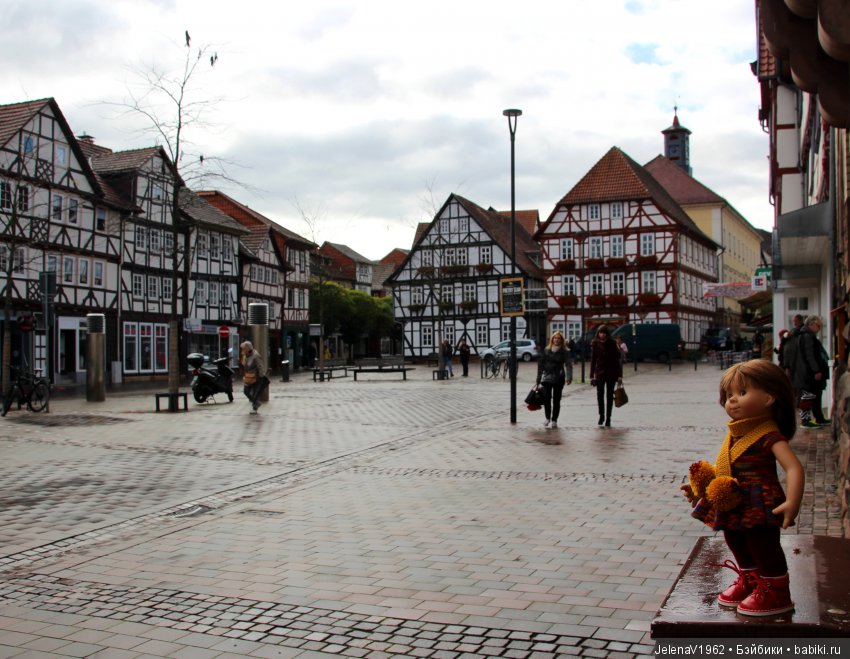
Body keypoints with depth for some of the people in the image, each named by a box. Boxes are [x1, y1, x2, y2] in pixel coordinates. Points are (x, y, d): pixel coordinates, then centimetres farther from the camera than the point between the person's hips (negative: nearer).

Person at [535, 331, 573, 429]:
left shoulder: (565, 352, -2)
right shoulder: (546, 350, 5)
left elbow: (568, 364, -13)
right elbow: (541, 364, 8)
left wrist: (569, 377, -29)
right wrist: (539, 380, 5)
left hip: (558, 379, -1)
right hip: (546, 378, 2)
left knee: (556, 400, 5)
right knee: (546, 398, -5)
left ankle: (554, 420, 13)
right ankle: (548, 418, 13)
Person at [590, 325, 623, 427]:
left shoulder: (612, 344, -5)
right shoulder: (595, 344, -1)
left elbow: (618, 360, -4)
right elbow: (593, 360, 3)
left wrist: (619, 376, -8)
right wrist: (592, 376, 0)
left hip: (611, 373, -1)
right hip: (600, 373, 1)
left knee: (609, 396, 4)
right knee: (600, 395, -5)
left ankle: (608, 418, 11)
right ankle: (601, 415, 14)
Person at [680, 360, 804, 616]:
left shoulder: (770, 436, -19)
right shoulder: (735, 434, 8)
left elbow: (794, 468, -28)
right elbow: (724, 469, 18)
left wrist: (792, 503, -39)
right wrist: (700, 486, 12)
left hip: (760, 506, -9)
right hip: (734, 506, 9)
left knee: (763, 546, 1)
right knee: (736, 542, 22)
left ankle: (776, 592, 21)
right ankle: (749, 580, 44)